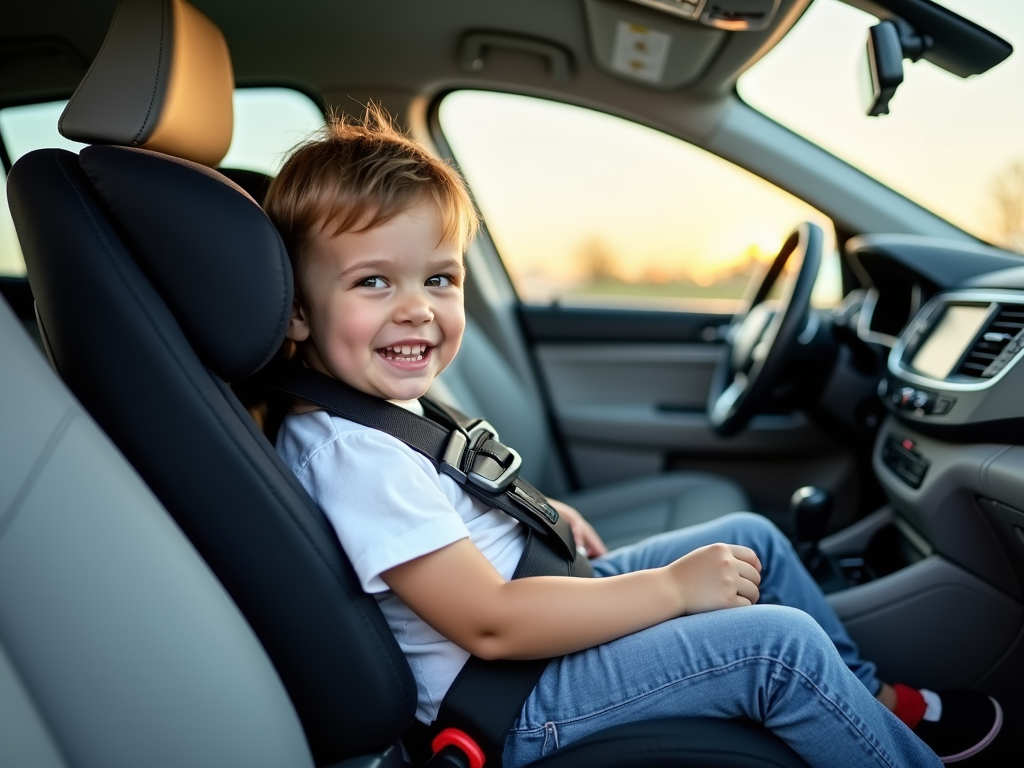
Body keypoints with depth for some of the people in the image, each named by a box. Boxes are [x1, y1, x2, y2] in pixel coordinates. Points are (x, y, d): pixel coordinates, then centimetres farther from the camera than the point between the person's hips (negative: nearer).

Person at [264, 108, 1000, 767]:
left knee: (752, 537, 12)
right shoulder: (353, 456, -28)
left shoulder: (379, 401, 2)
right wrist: (673, 587, -23)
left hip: (533, 591, 10)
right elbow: (491, 625, -30)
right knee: (782, 645, -18)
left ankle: (873, 697, 31)